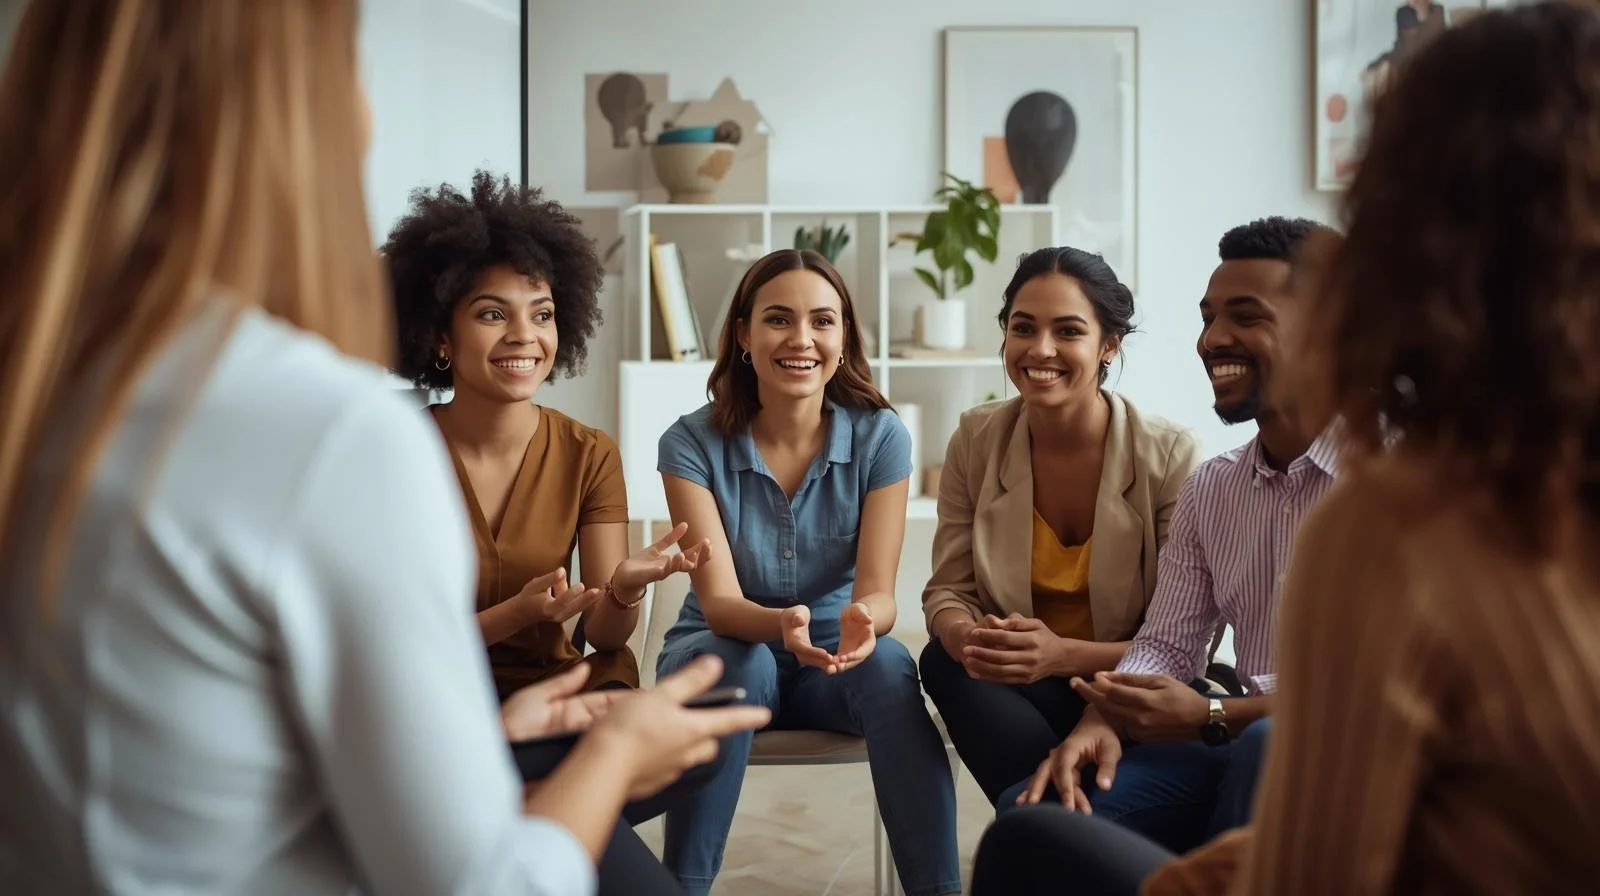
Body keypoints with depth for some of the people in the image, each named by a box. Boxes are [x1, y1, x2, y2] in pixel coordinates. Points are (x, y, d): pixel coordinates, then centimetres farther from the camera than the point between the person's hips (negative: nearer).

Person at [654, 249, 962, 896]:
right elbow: (718, 599, -21)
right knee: (738, 663, -34)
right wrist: (782, 624, -44)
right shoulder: (692, 444, -13)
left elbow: (877, 592, -16)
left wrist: (862, 622, -41)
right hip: (720, 653, -1)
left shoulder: (880, 437, -10)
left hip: (836, 663, 1)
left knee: (888, 663, -31)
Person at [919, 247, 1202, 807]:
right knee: (944, 660, -29)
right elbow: (948, 591, 0)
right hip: (1012, 689, 4)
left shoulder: (1170, 456, -11)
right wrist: (967, 637, -25)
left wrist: (1064, 655, -30)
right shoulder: (976, 440, -2)